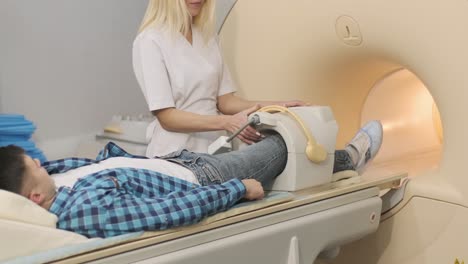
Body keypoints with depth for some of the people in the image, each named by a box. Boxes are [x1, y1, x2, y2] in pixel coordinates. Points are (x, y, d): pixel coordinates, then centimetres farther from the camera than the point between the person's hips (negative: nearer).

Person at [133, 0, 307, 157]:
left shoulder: (208, 37, 10)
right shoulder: (150, 41, -10)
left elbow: (224, 100, 7)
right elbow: (166, 116, -16)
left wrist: (274, 106, -6)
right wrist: (225, 122, -27)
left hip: (214, 151, 5)